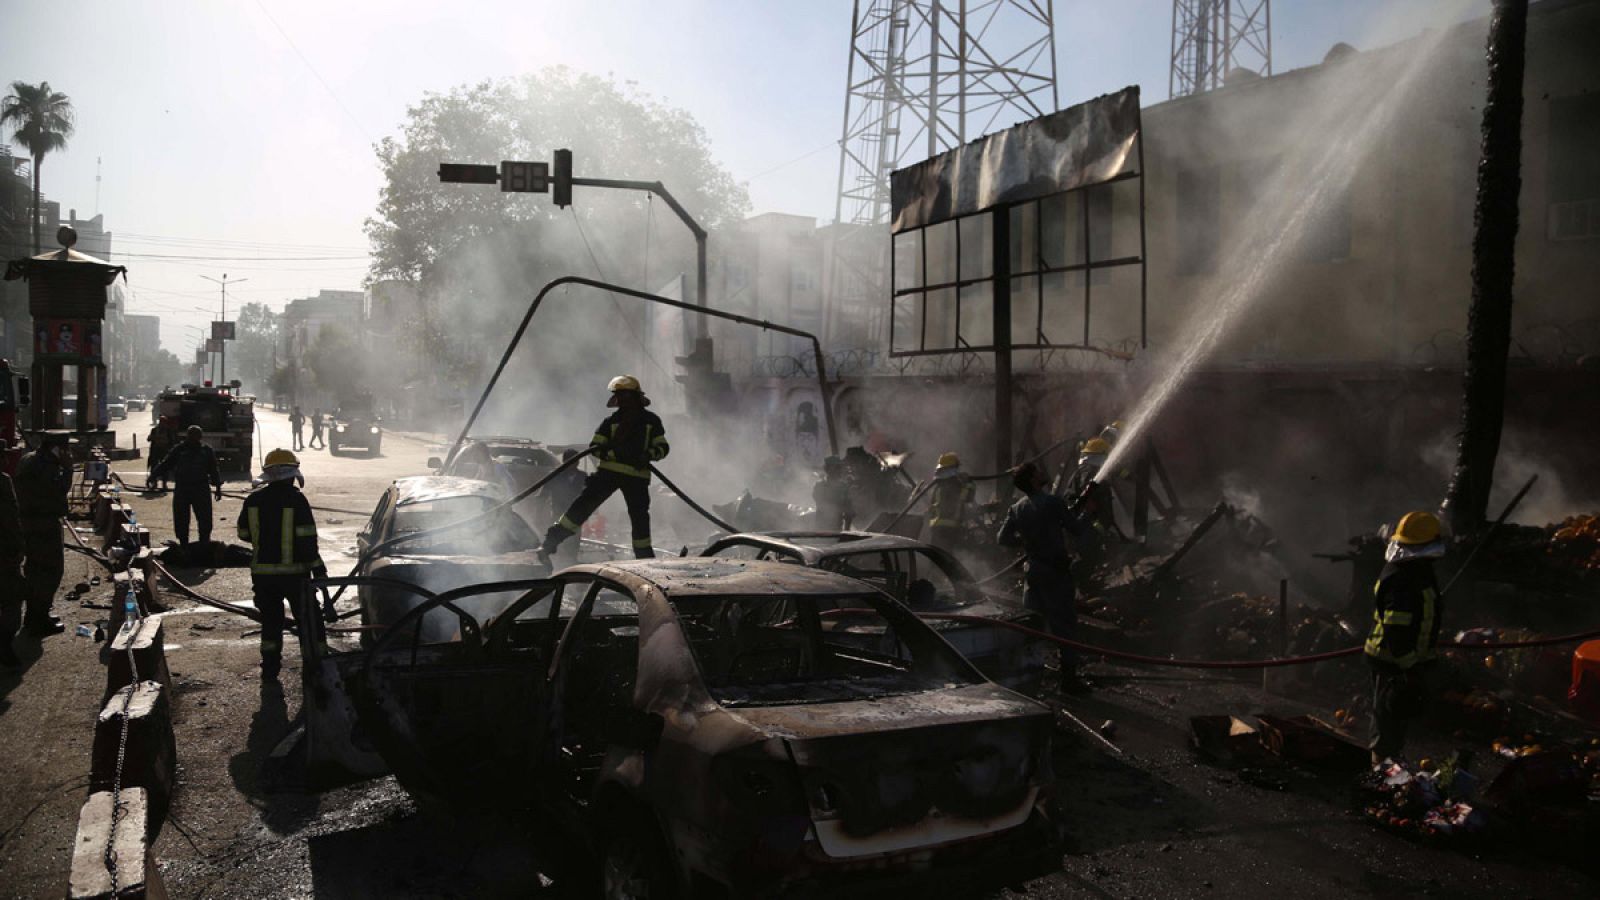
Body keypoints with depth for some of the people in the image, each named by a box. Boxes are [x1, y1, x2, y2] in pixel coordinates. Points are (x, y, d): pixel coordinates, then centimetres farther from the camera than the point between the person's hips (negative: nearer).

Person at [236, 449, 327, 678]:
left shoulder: (254, 499, 0)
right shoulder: (297, 499, -13)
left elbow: (244, 534, 9)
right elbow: (307, 540, -15)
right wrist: (319, 571, -10)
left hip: (262, 571, 4)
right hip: (294, 571, -4)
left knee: (270, 619, 15)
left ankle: (270, 668, 17)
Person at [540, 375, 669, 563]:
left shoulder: (651, 420, 9)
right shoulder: (612, 421, 10)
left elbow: (663, 447, 7)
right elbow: (595, 447, 4)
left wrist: (648, 455, -14)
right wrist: (614, 452, -15)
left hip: (636, 476, 0)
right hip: (609, 471, 0)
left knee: (640, 516, 0)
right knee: (584, 504, -9)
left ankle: (645, 559, 16)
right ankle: (550, 542, -7)